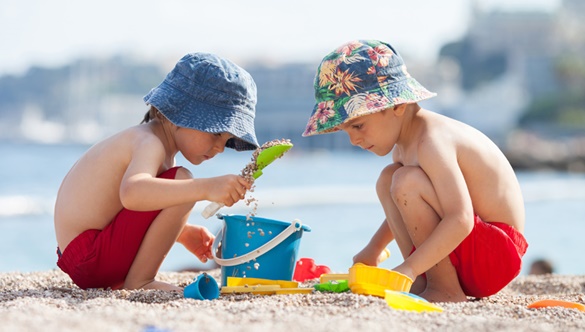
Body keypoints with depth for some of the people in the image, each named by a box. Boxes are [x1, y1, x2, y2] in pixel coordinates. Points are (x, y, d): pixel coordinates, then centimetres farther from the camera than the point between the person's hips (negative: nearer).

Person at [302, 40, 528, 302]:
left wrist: (408, 268, -35)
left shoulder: (431, 141, -23)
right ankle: (423, 281, 3)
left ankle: (446, 289, -16)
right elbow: (408, 208, 28)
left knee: (406, 181, -26)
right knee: (388, 180, 11)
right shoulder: (403, 143, 9)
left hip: (497, 253, -10)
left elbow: (461, 219, -33)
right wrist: (374, 249, 27)